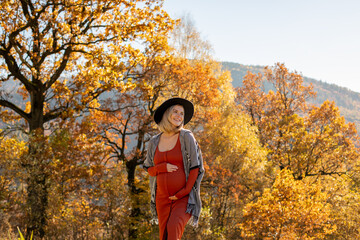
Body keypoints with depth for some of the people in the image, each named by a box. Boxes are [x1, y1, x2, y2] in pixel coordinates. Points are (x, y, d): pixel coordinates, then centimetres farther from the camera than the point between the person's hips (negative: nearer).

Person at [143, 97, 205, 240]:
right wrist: (164, 167, -9)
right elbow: (149, 169, 14)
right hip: (163, 199, 4)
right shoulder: (154, 142, 8)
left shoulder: (186, 137, -3)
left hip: (184, 198, -4)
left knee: (173, 228, -28)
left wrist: (183, 193, -13)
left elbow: (196, 167, -5)